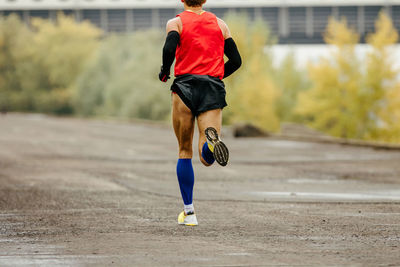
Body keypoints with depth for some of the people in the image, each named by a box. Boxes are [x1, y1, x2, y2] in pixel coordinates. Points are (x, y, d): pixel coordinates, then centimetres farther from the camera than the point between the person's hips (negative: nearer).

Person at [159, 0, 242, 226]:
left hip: (185, 86, -1)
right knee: (207, 158, -7)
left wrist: (165, 72, 4)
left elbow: (169, 49, -14)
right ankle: (211, 140, -44)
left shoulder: (176, 23, 6)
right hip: (214, 89, 1)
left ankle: (189, 212, 10)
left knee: (185, 152, 12)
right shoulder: (220, 24, 16)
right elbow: (236, 61, 12)